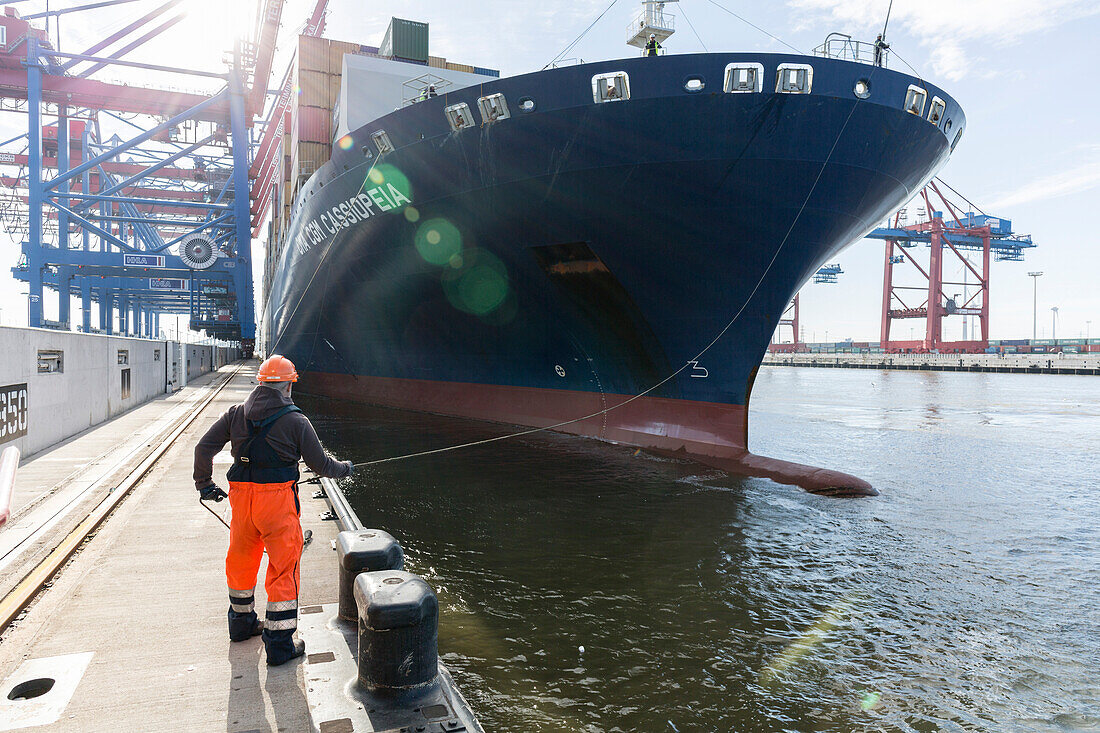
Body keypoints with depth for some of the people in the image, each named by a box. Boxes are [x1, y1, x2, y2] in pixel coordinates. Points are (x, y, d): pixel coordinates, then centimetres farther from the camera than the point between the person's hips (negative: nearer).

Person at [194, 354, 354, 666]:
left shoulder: (236, 414, 4)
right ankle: (279, 645, 8)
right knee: (283, 570, 3)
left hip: (241, 498, 6)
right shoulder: (296, 421, -8)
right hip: (278, 500, -5)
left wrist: (205, 484, 17)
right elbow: (320, 463, -2)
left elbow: (204, 447, 4)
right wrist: (344, 468, 17)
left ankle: (242, 623, 43)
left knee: (241, 561, 23)